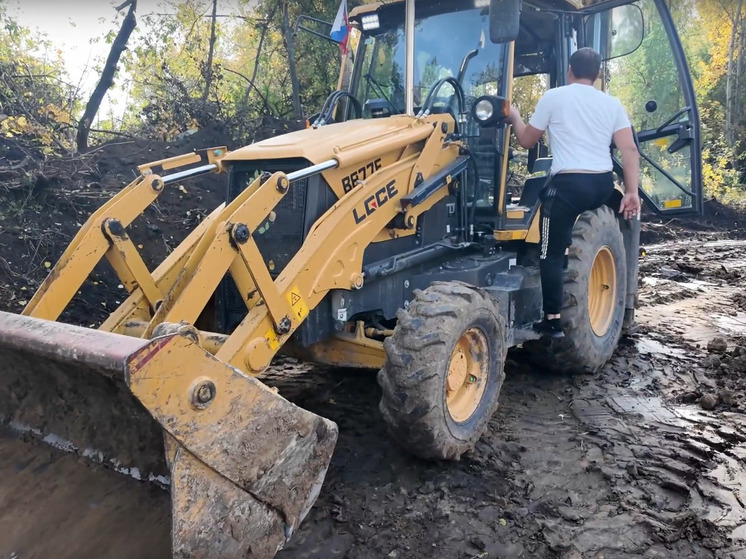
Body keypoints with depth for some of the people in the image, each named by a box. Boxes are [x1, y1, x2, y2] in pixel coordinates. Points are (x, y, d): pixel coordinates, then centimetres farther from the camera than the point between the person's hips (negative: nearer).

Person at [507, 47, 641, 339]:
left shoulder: (553, 97, 0)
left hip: (569, 184, -6)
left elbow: (527, 140, 9)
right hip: (603, 185, 6)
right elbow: (630, 151, 4)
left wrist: (515, 118, 27)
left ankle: (553, 320, 0)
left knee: (551, 253, 1)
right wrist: (632, 191, 5)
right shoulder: (612, 104, 12)